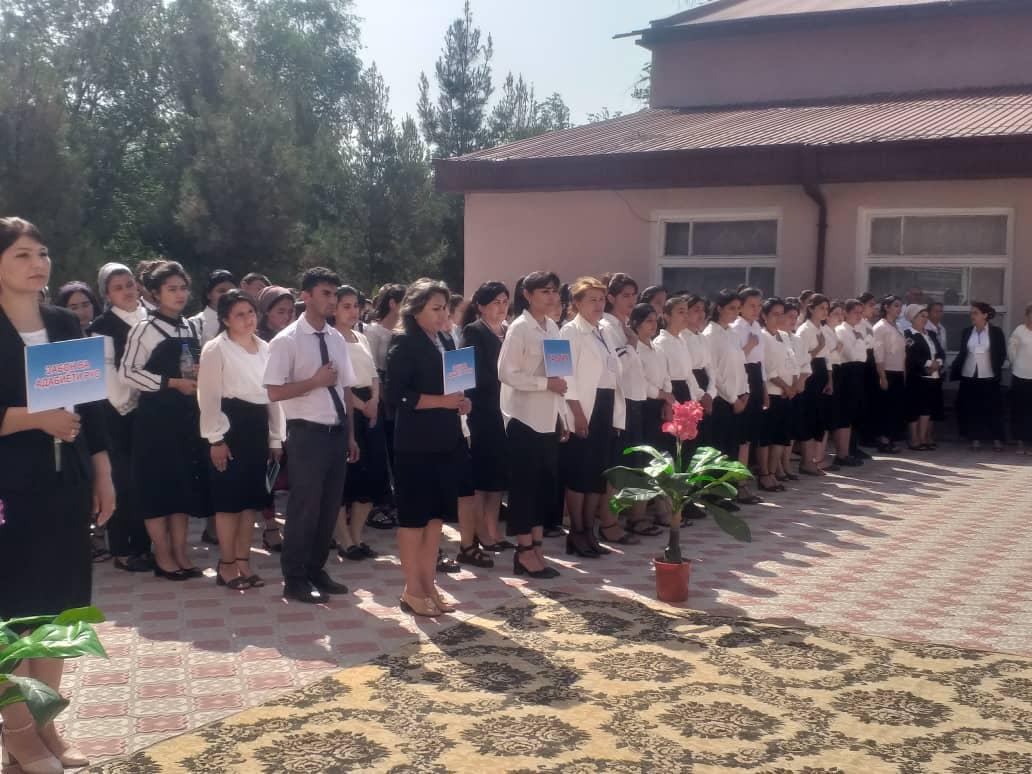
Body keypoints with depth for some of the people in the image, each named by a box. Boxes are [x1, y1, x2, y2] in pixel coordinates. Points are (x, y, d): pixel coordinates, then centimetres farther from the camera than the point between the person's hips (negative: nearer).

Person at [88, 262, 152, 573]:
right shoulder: (103, 325, -6)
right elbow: (105, 372, -11)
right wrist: (123, 405, -13)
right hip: (119, 413, -5)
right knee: (122, 482, -1)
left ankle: (143, 545, 15)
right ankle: (122, 550, 6)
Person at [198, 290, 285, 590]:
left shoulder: (265, 348, 12)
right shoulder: (215, 349, -6)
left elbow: (274, 394, 14)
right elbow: (208, 397, -9)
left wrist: (276, 438, 12)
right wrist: (216, 439, -14)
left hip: (257, 427, 6)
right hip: (230, 427, -6)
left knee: (252, 497, 9)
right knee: (229, 498, -1)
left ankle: (243, 561, 19)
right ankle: (226, 565, 9)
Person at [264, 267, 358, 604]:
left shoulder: (337, 339, 10)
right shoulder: (287, 340, -9)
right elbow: (275, 392, -14)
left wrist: (350, 434, 13)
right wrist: (315, 381, -16)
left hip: (337, 433, 6)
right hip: (307, 434, -6)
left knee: (329, 507, 13)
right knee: (305, 507, 0)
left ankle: (316, 571, 28)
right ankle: (294, 580, 14)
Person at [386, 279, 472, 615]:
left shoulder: (442, 342, 14)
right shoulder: (405, 343, -9)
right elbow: (396, 395, -16)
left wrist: (459, 403, 3)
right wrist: (441, 401, -20)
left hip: (445, 442, 8)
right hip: (415, 444, -8)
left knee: (436, 514, 11)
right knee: (414, 515, 1)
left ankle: (428, 584, 20)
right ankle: (412, 589, 10)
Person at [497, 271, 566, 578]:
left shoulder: (553, 327, 11)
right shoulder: (519, 328, -10)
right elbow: (506, 373, -16)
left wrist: (561, 418, 14)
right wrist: (546, 383, -20)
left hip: (548, 419, 7)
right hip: (525, 418, -7)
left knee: (546, 484, 9)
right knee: (524, 484, 0)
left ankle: (536, 549, 18)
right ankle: (525, 553, 8)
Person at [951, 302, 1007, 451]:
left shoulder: (996, 332, -2)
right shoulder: (966, 332, 6)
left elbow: (1002, 354, 1)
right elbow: (962, 353, 9)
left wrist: (996, 371, -6)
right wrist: (955, 370, -1)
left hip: (988, 377, -3)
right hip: (969, 376, 3)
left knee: (992, 408, 0)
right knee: (972, 408, 4)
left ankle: (997, 439, 8)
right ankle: (976, 438, 11)